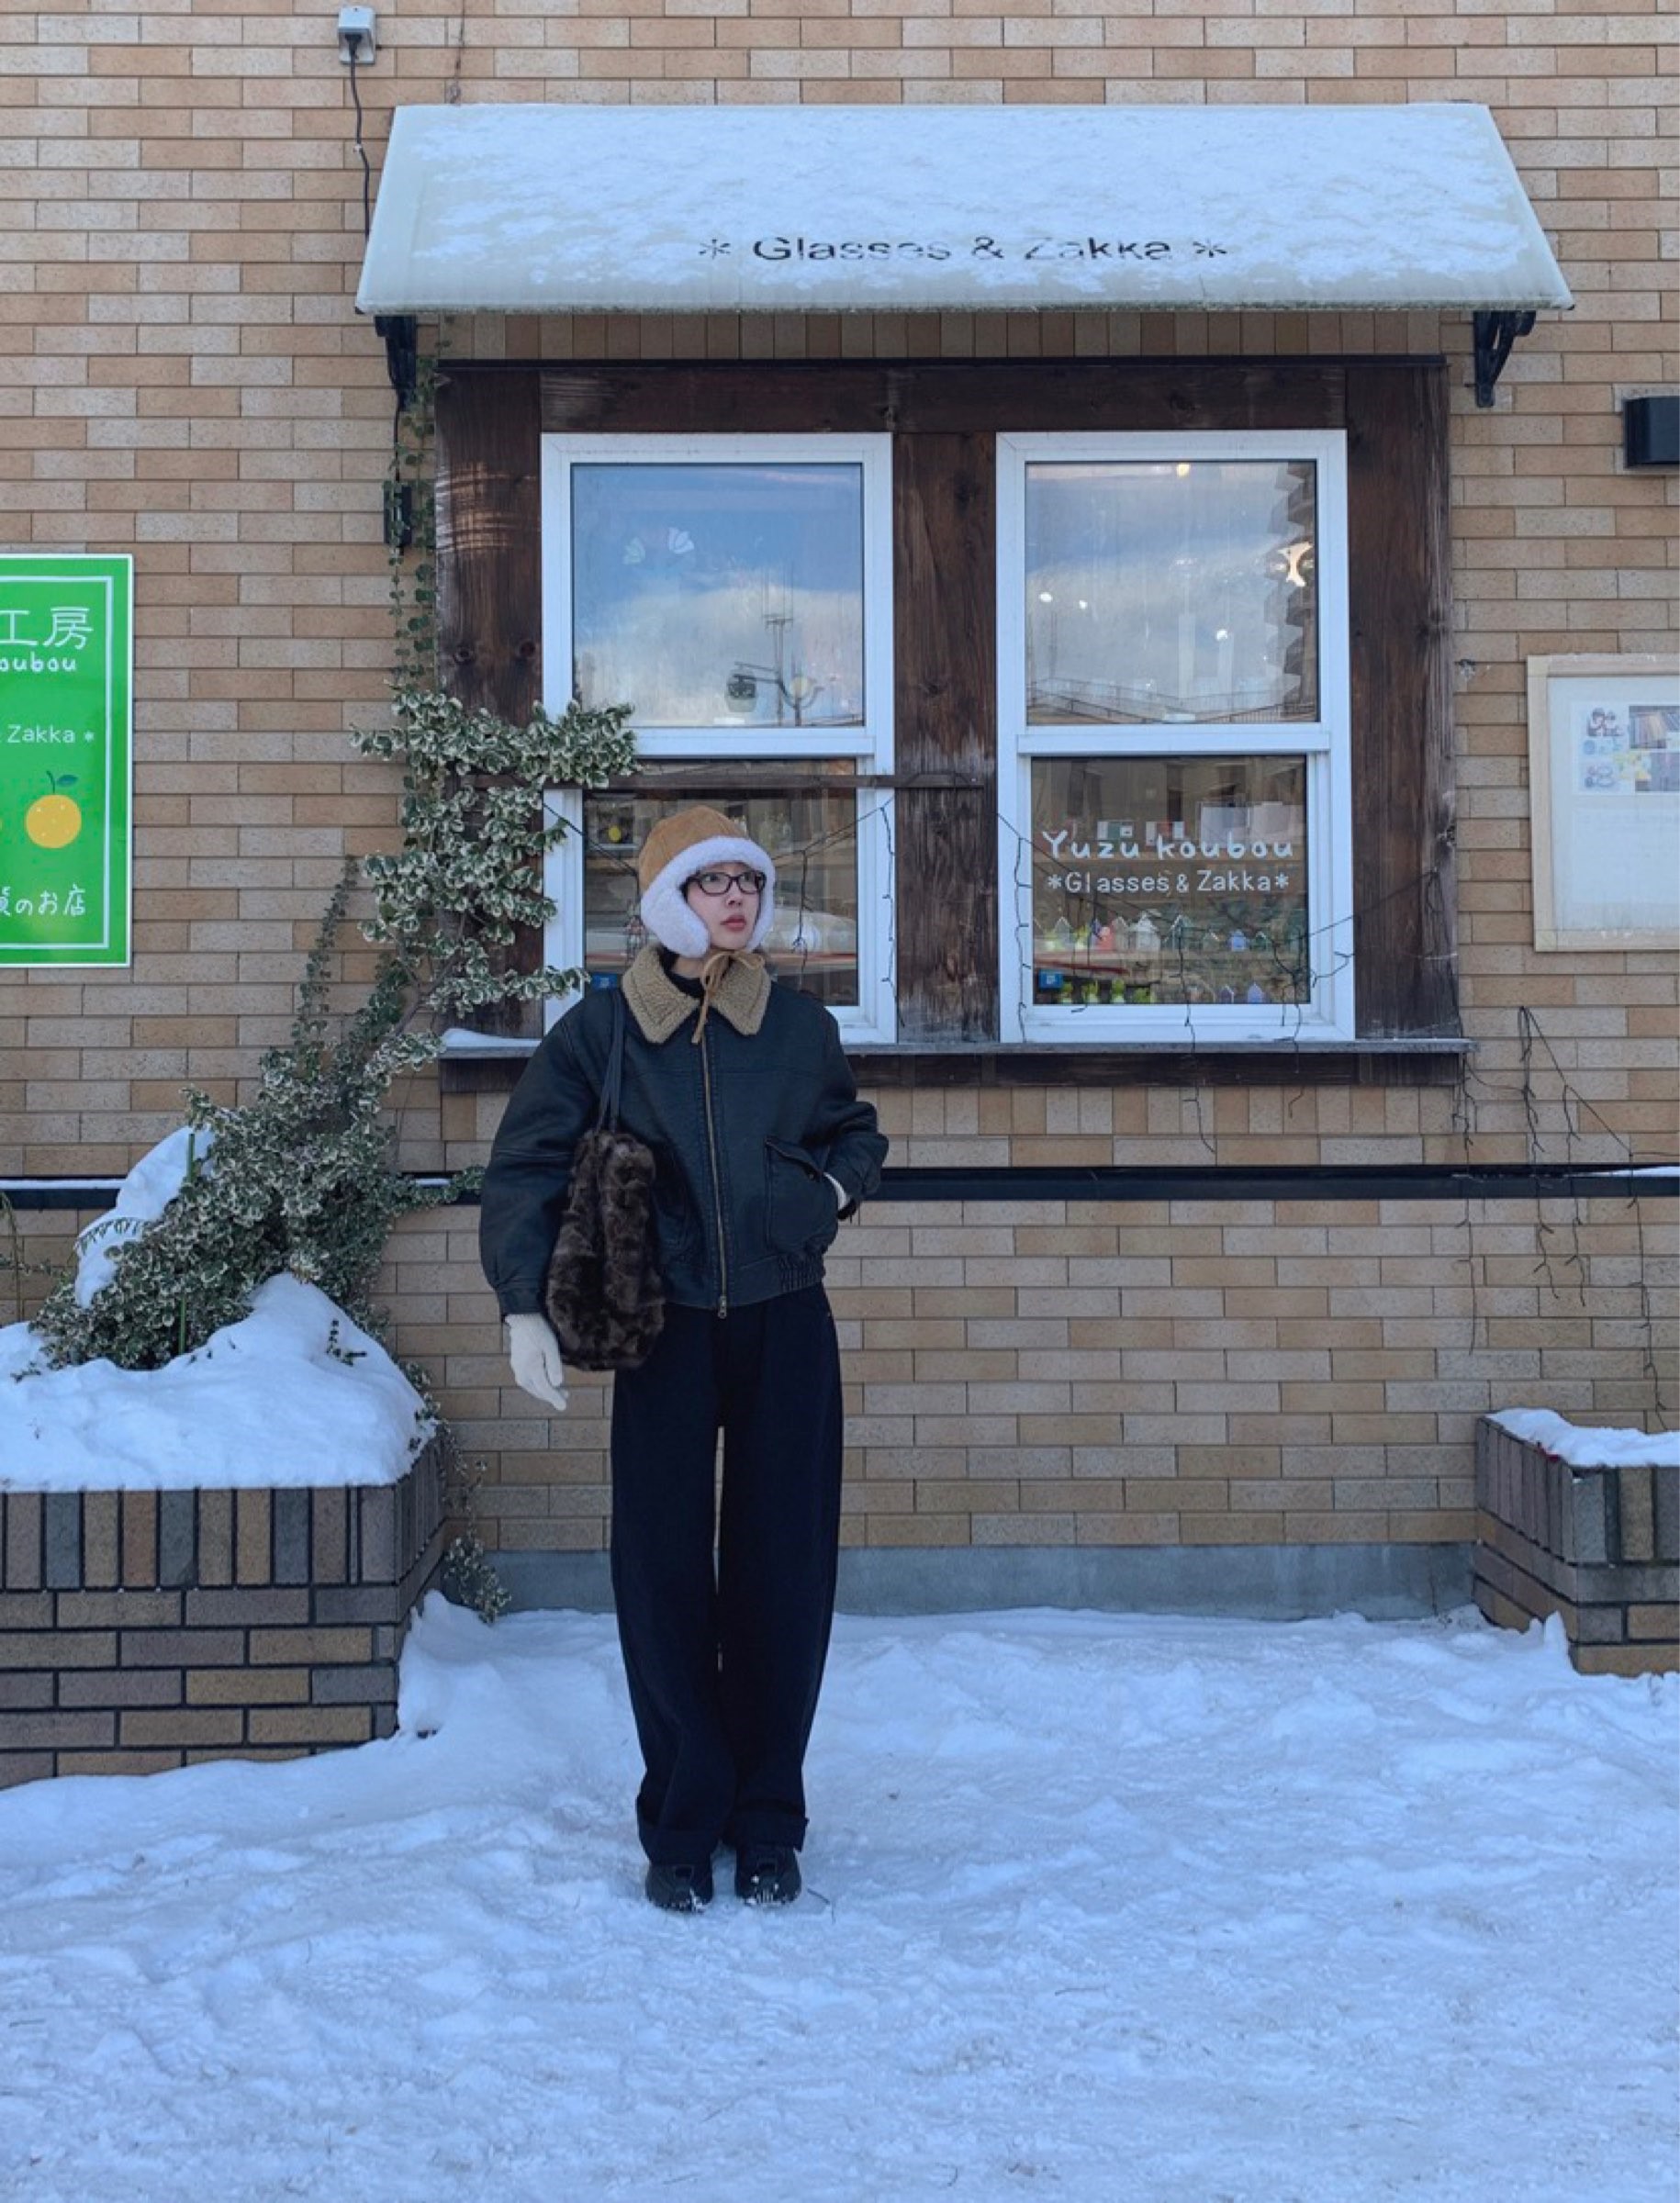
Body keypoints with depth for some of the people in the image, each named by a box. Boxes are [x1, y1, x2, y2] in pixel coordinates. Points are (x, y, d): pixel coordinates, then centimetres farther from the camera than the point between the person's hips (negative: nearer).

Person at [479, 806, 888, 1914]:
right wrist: (524, 1306, -13)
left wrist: (836, 1185, -1)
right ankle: (682, 1825, 13)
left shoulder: (800, 1024, 5)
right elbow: (526, 1169, -3)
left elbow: (856, 1132, 21)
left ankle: (769, 1823, 17)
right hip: (663, 1331, -1)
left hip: (786, 1327, 1)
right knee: (663, 1577, 0)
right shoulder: (599, 1030, -1)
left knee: (784, 1574, 3)